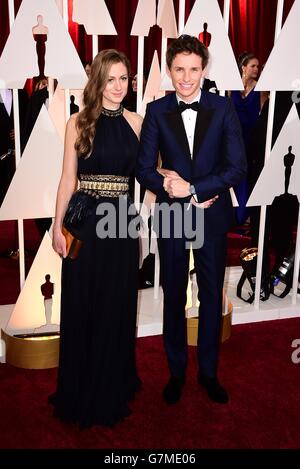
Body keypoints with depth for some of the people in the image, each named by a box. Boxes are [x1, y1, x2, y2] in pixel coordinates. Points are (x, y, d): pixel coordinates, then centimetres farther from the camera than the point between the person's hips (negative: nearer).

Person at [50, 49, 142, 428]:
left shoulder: (136, 122, 4)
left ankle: (113, 385, 33)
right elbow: (68, 179, -1)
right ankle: (81, 390, 28)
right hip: (85, 222, -1)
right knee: (82, 305, 8)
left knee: (117, 305, 11)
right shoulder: (78, 123, -1)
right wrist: (58, 227, -3)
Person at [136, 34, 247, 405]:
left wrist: (191, 187, -18)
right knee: (174, 296, 12)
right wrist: (181, 194, -15)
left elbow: (237, 168, -9)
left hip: (212, 217, 0)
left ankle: (208, 372, 31)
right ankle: (176, 371, 31)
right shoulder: (156, 111, -2)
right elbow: (144, 169, -5)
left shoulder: (223, 109, -3)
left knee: (211, 296, 12)